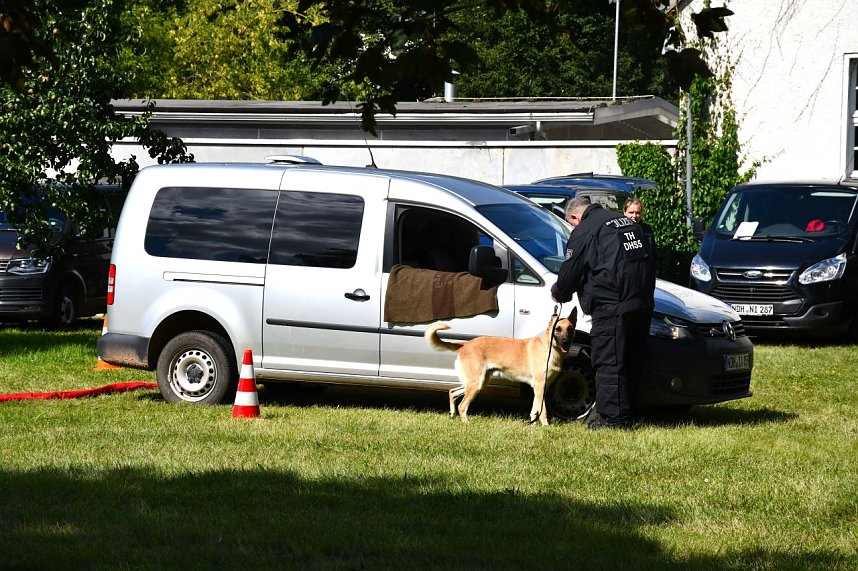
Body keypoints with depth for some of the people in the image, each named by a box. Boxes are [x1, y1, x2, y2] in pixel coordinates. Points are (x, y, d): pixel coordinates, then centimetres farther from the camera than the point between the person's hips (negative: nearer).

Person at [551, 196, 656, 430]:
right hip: (643, 303, 8)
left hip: (612, 305, -8)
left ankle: (613, 417, -4)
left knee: (609, 362, -3)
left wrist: (557, 293, 22)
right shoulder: (627, 222, 21)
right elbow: (649, 261, 26)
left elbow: (570, 272, 1)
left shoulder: (583, 232, -3)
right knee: (631, 361, 13)